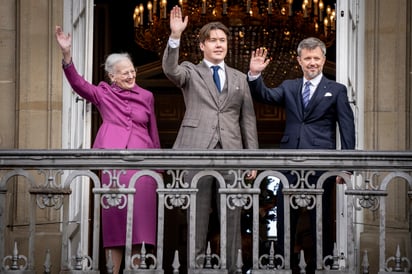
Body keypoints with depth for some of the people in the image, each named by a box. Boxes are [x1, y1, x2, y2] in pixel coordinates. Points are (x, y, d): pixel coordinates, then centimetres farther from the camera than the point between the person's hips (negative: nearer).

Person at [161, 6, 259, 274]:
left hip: (230, 153, 2)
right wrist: (175, 36, -28)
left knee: (232, 216, 2)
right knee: (196, 214, 1)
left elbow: (248, 120, 14)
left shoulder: (240, 78, 16)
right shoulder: (190, 72, 9)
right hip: (197, 151, -2)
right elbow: (170, 69, -14)